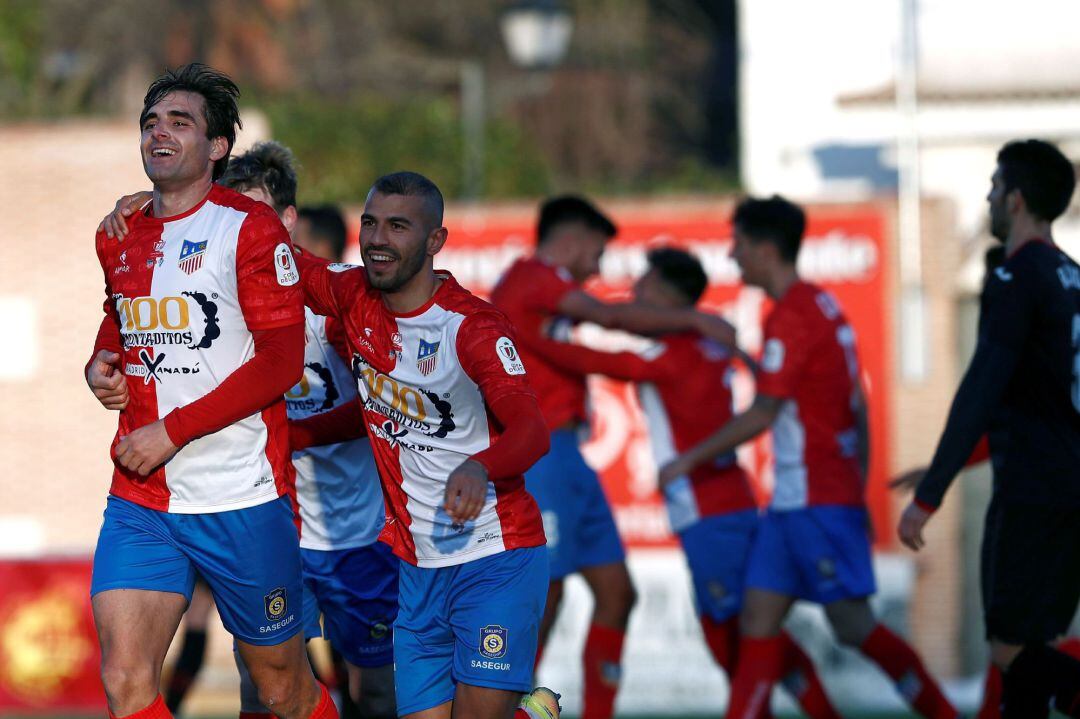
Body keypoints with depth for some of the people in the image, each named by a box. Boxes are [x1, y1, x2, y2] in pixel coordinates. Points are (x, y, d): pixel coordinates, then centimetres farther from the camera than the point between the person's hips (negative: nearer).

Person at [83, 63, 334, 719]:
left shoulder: (250, 227, -7)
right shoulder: (121, 239, 12)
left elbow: (283, 361, -13)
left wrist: (171, 430, -16)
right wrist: (101, 365, 8)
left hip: (242, 496, -5)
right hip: (139, 498, 5)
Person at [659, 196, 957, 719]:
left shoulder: (791, 318, -14)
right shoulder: (823, 306, 15)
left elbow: (761, 416, -16)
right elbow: (858, 408, 18)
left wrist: (688, 461, -7)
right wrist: (857, 492, 21)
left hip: (816, 502, -10)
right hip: (792, 500, 10)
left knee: (853, 626, -5)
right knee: (757, 621, 3)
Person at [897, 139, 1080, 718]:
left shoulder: (1016, 281, -12)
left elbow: (980, 394, -19)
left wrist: (928, 496, -19)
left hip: (1033, 491, -9)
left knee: (1011, 649, -7)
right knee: (1026, 648, 12)